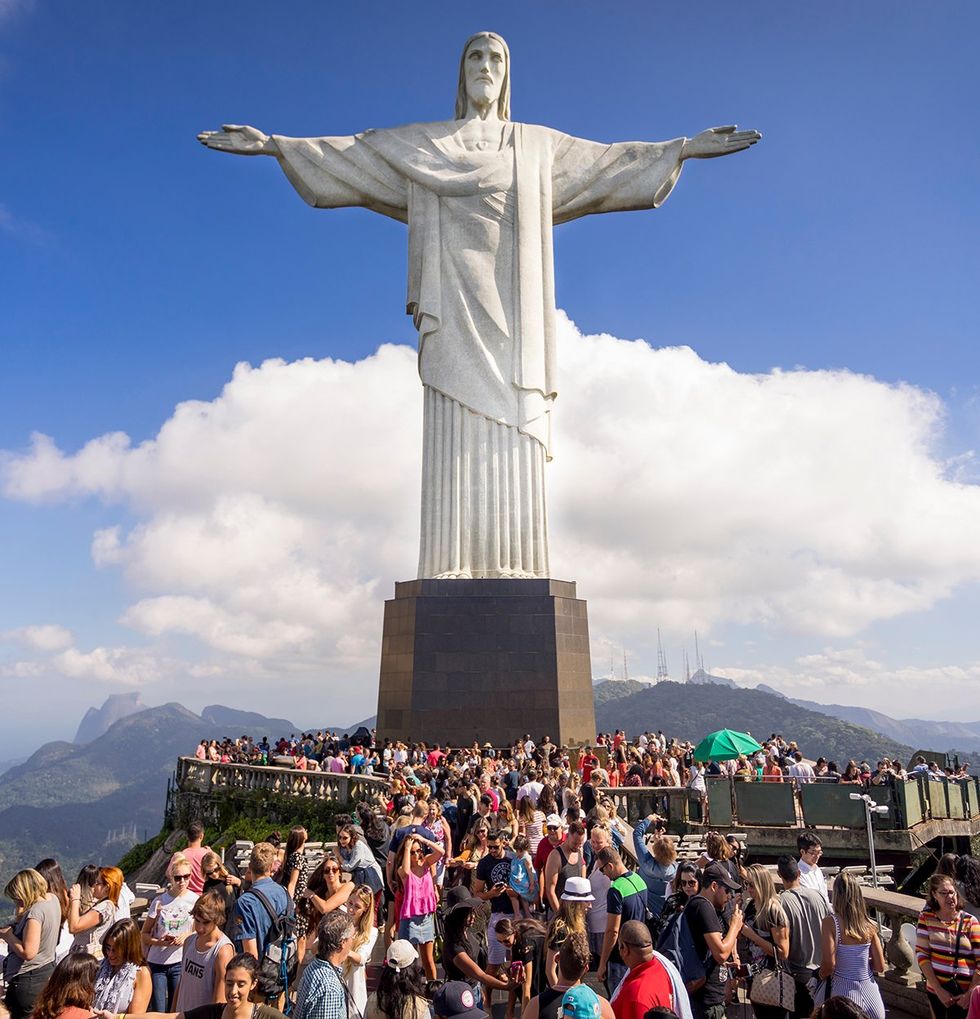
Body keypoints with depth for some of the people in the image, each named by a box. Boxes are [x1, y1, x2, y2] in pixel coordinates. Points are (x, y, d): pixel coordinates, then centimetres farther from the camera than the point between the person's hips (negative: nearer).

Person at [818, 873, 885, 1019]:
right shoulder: (868, 926, -3)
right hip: (870, 993, 4)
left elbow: (829, 964, -19)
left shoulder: (831, 922, -14)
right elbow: (880, 967, 2)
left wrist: (821, 976, 2)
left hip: (845, 993, -3)